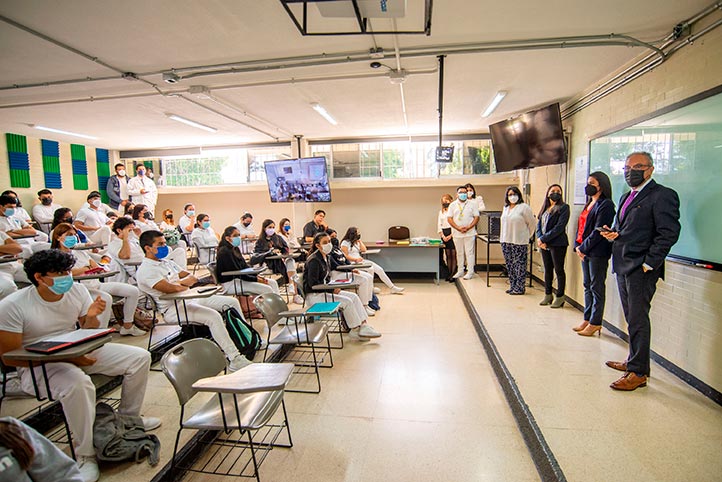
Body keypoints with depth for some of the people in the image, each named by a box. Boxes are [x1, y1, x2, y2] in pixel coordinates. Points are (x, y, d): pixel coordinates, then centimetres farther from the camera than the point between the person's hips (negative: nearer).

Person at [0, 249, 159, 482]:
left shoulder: (77, 290, -5)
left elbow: (88, 334, 5)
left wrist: (91, 317, -20)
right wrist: (64, 357, -25)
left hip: (78, 351, 6)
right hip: (37, 365, -5)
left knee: (140, 357, -5)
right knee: (78, 383, -39)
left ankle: (127, 418, 15)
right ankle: (85, 456, -19)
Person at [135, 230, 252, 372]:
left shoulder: (167, 262, 19)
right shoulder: (145, 271, -10)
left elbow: (192, 277, 13)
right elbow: (169, 288, -24)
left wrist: (180, 283, -8)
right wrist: (183, 283, -4)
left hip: (191, 298, 10)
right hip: (173, 308, -9)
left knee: (232, 302, 1)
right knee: (213, 316, -32)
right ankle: (234, 360, -29)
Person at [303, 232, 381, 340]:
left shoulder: (325, 257, 11)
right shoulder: (314, 260, -18)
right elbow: (313, 284, -22)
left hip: (324, 291, 9)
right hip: (314, 295, -9)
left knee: (354, 296, -5)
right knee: (347, 302, -21)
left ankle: (363, 326, -8)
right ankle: (356, 331, -6)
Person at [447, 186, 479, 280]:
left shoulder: (472, 204, 5)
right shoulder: (452, 205, 7)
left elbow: (476, 217, 0)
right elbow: (449, 218, 0)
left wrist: (468, 227, -14)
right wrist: (458, 228, -12)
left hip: (470, 233, -2)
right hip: (457, 233, 2)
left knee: (469, 252, -1)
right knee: (459, 253, 10)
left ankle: (470, 272, 5)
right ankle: (460, 271, 20)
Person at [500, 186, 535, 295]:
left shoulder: (524, 207, -6)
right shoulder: (506, 208, 14)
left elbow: (531, 223, -2)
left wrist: (526, 236, 5)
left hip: (519, 242, -7)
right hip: (506, 241, 7)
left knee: (519, 265, -2)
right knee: (509, 265, 10)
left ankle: (519, 288, 4)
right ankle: (512, 286, 19)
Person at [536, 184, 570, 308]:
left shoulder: (563, 207, -5)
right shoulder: (545, 208, 14)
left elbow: (559, 227, -14)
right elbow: (539, 224, 9)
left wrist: (543, 238, -15)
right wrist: (540, 239, -7)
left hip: (557, 244, -6)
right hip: (544, 244, 6)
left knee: (559, 270, 1)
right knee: (547, 269, 12)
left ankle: (559, 297, 9)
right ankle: (548, 295, 21)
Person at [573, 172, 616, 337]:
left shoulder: (606, 205, -11)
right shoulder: (589, 204, 16)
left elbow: (598, 231, -17)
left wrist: (583, 248, -14)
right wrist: (577, 246, 5)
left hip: (598, 253, -9)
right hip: (584, 251, 9)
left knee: (597, 288, 0)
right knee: (588, 286, 13)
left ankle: (595, 323, 8)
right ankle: (587, 319, 21)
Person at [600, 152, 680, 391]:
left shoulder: (663, 195, -8)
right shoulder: (626, 197, 18)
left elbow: (669, 233, -15)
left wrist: (649, 263, -18)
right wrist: (613, 234, 3)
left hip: (641, 268, -8)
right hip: (623, 266, 8)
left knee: (638, 320, -4)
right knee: (632, 318, 17)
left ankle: (638, 372, 6)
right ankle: (634, 361, 29)